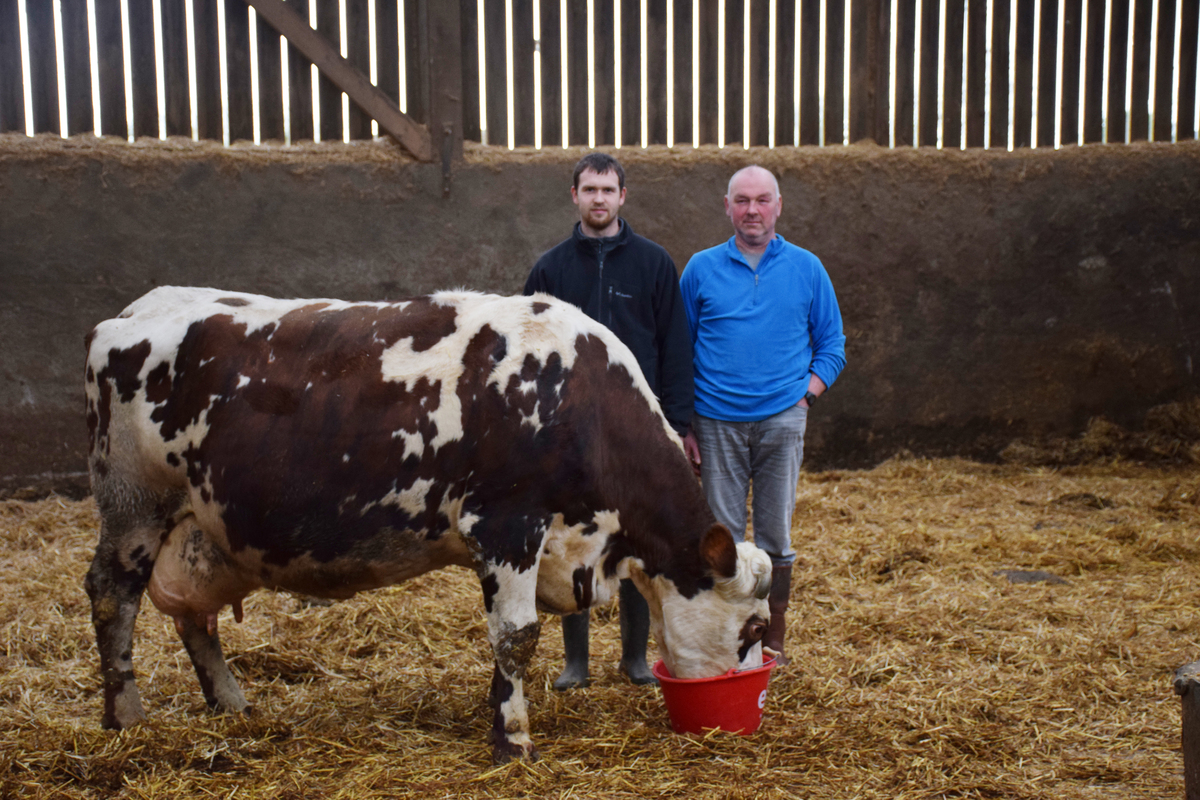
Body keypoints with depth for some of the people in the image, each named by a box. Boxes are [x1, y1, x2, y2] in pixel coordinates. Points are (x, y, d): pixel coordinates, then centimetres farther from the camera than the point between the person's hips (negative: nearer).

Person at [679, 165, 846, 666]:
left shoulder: (806, 268, 7)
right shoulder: (702, 269, 6)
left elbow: (831, 345, 11)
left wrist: (806, 394, -4)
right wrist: (683, 427, 3)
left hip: (781, 421, 0)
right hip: (717, 423, 0)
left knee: (776, 538, 6)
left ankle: (773, 641, 19)